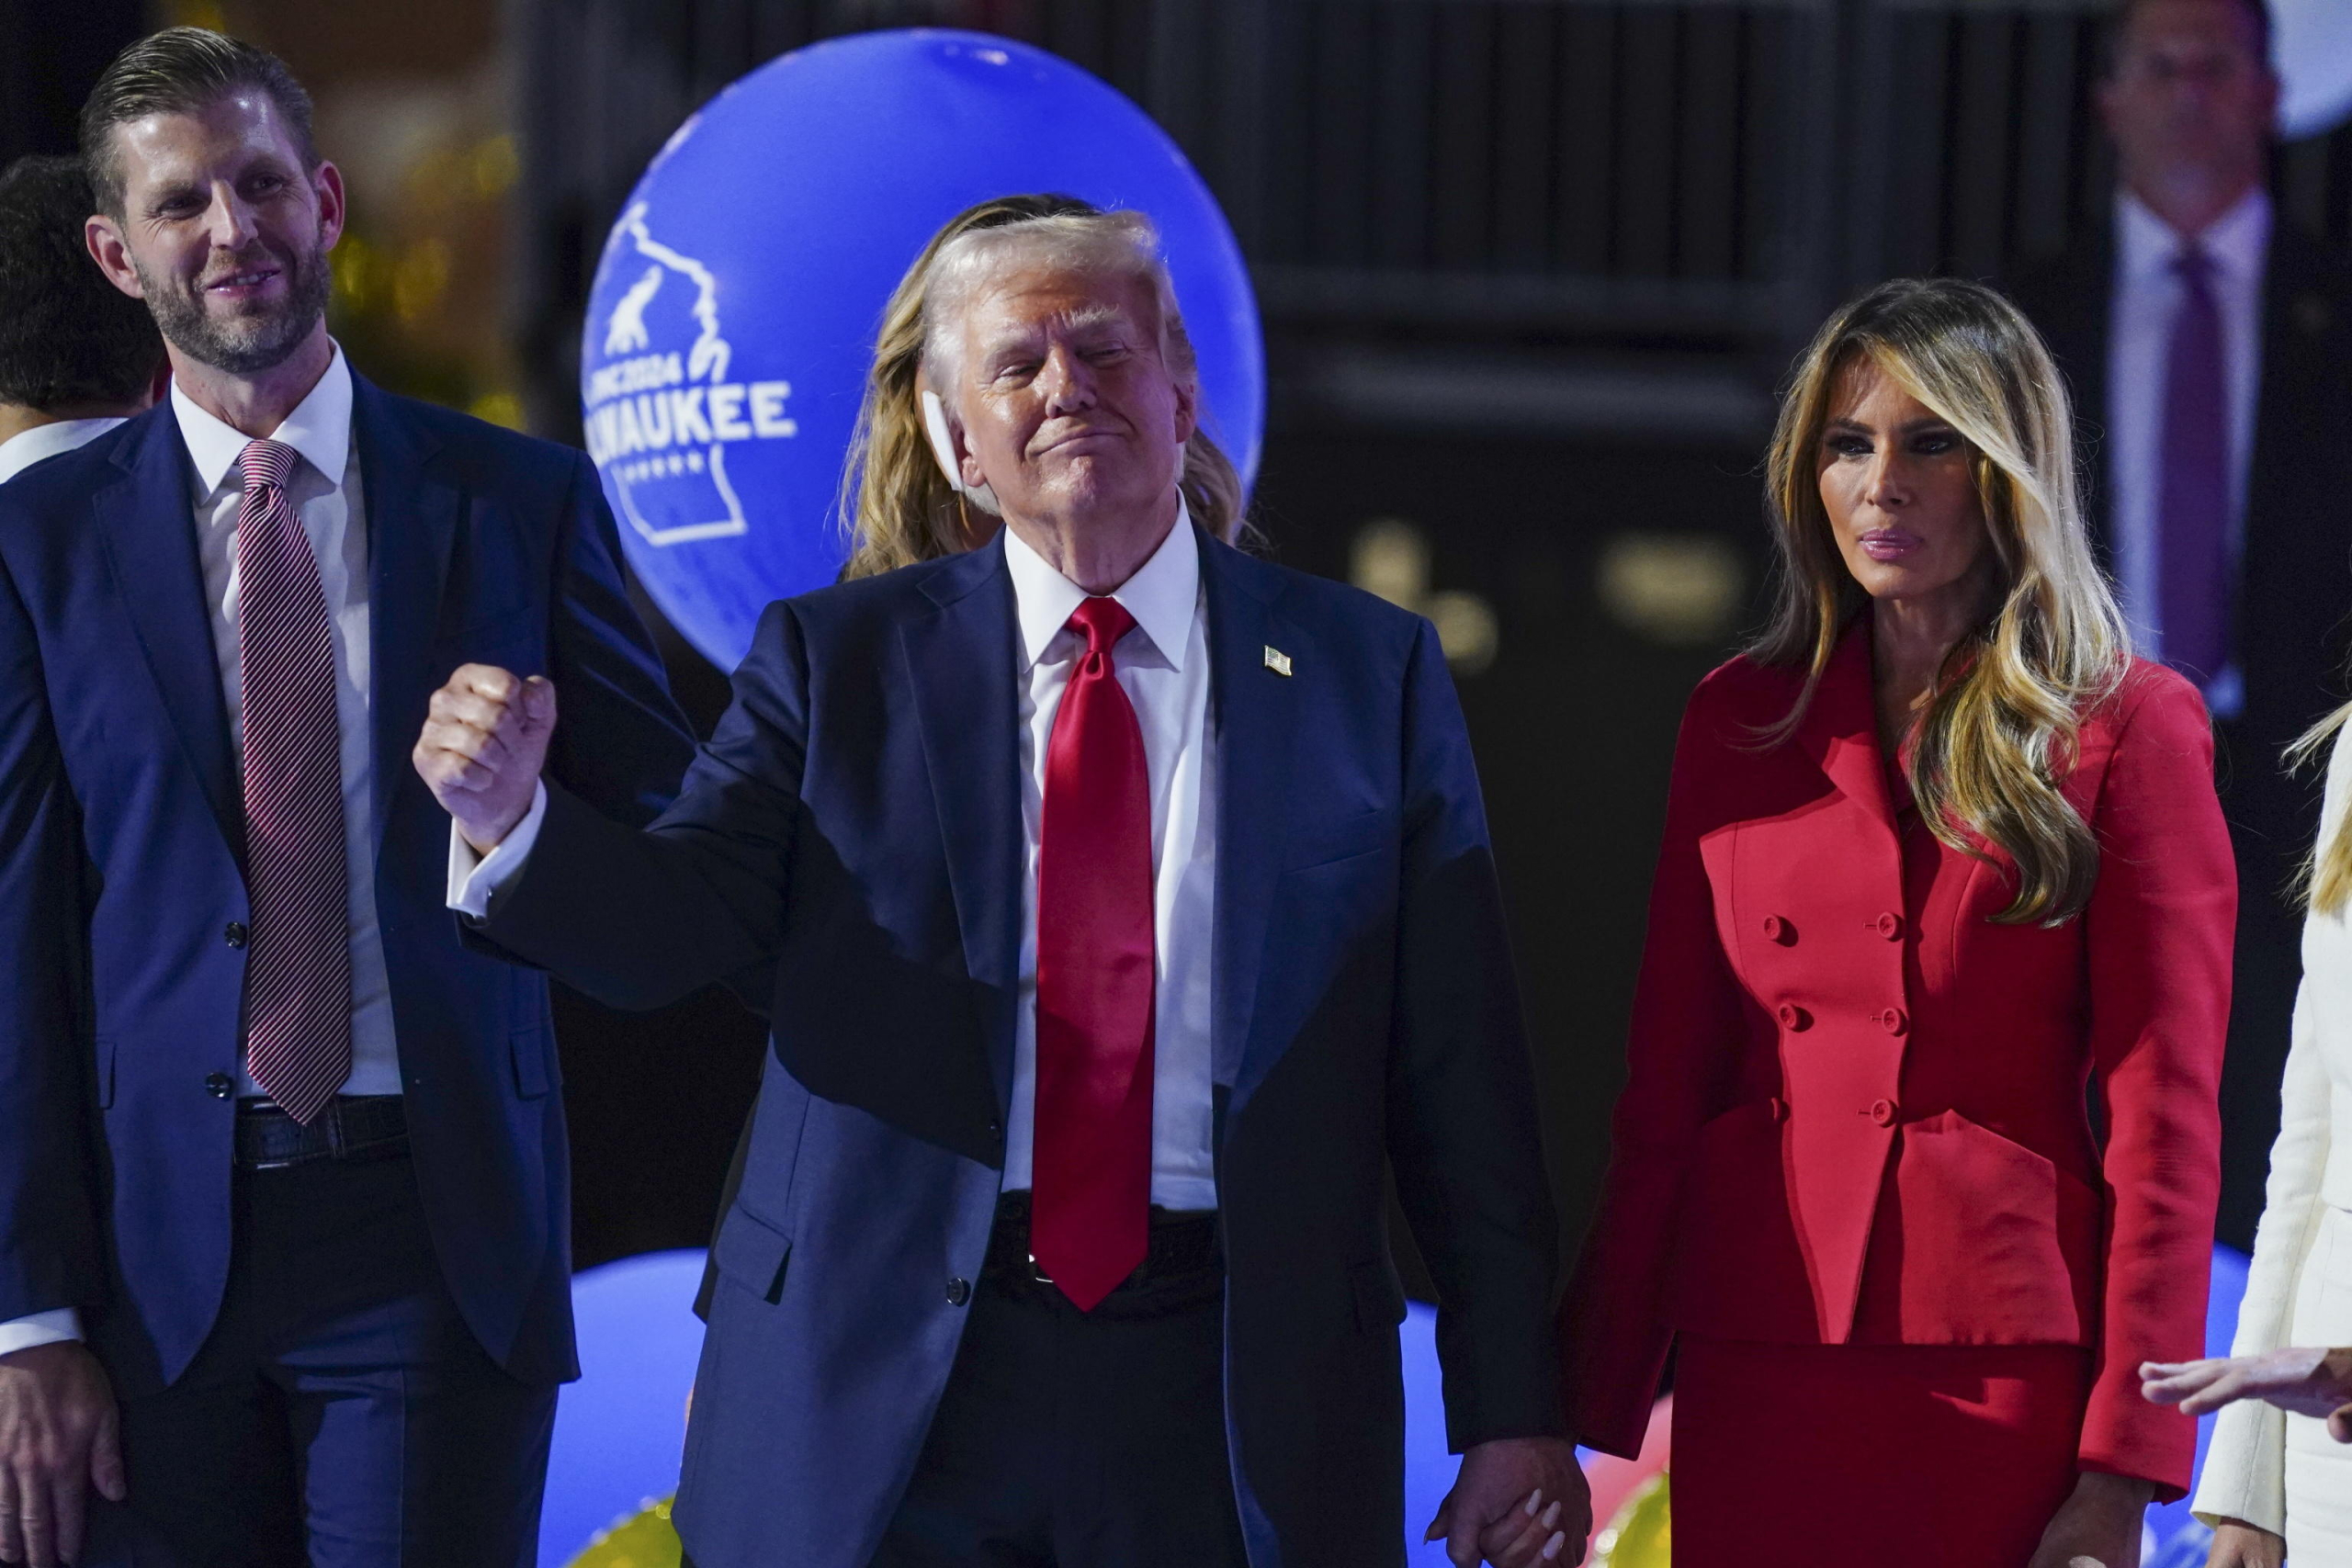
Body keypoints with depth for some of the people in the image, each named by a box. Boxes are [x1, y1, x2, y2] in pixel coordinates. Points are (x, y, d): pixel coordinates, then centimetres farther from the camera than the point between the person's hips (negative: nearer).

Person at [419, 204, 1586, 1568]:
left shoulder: (1368, 673, 6)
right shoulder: (841, 661, 7)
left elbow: (1458, 1062, 4)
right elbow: (669, 924, -6)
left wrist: (1512, 1407, 1)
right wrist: (513, 816, -27)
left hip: (1230, 1403, 0)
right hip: (889, 1397, 0)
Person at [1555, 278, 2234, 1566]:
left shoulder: (2128, 728, -1)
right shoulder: (1741, 720, 11)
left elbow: (2164, 1122, -4)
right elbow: (1666, 1081, 11)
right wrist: (1598, 1399, 5)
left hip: (2008, 1365, -3)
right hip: (1759, 1357, 3)